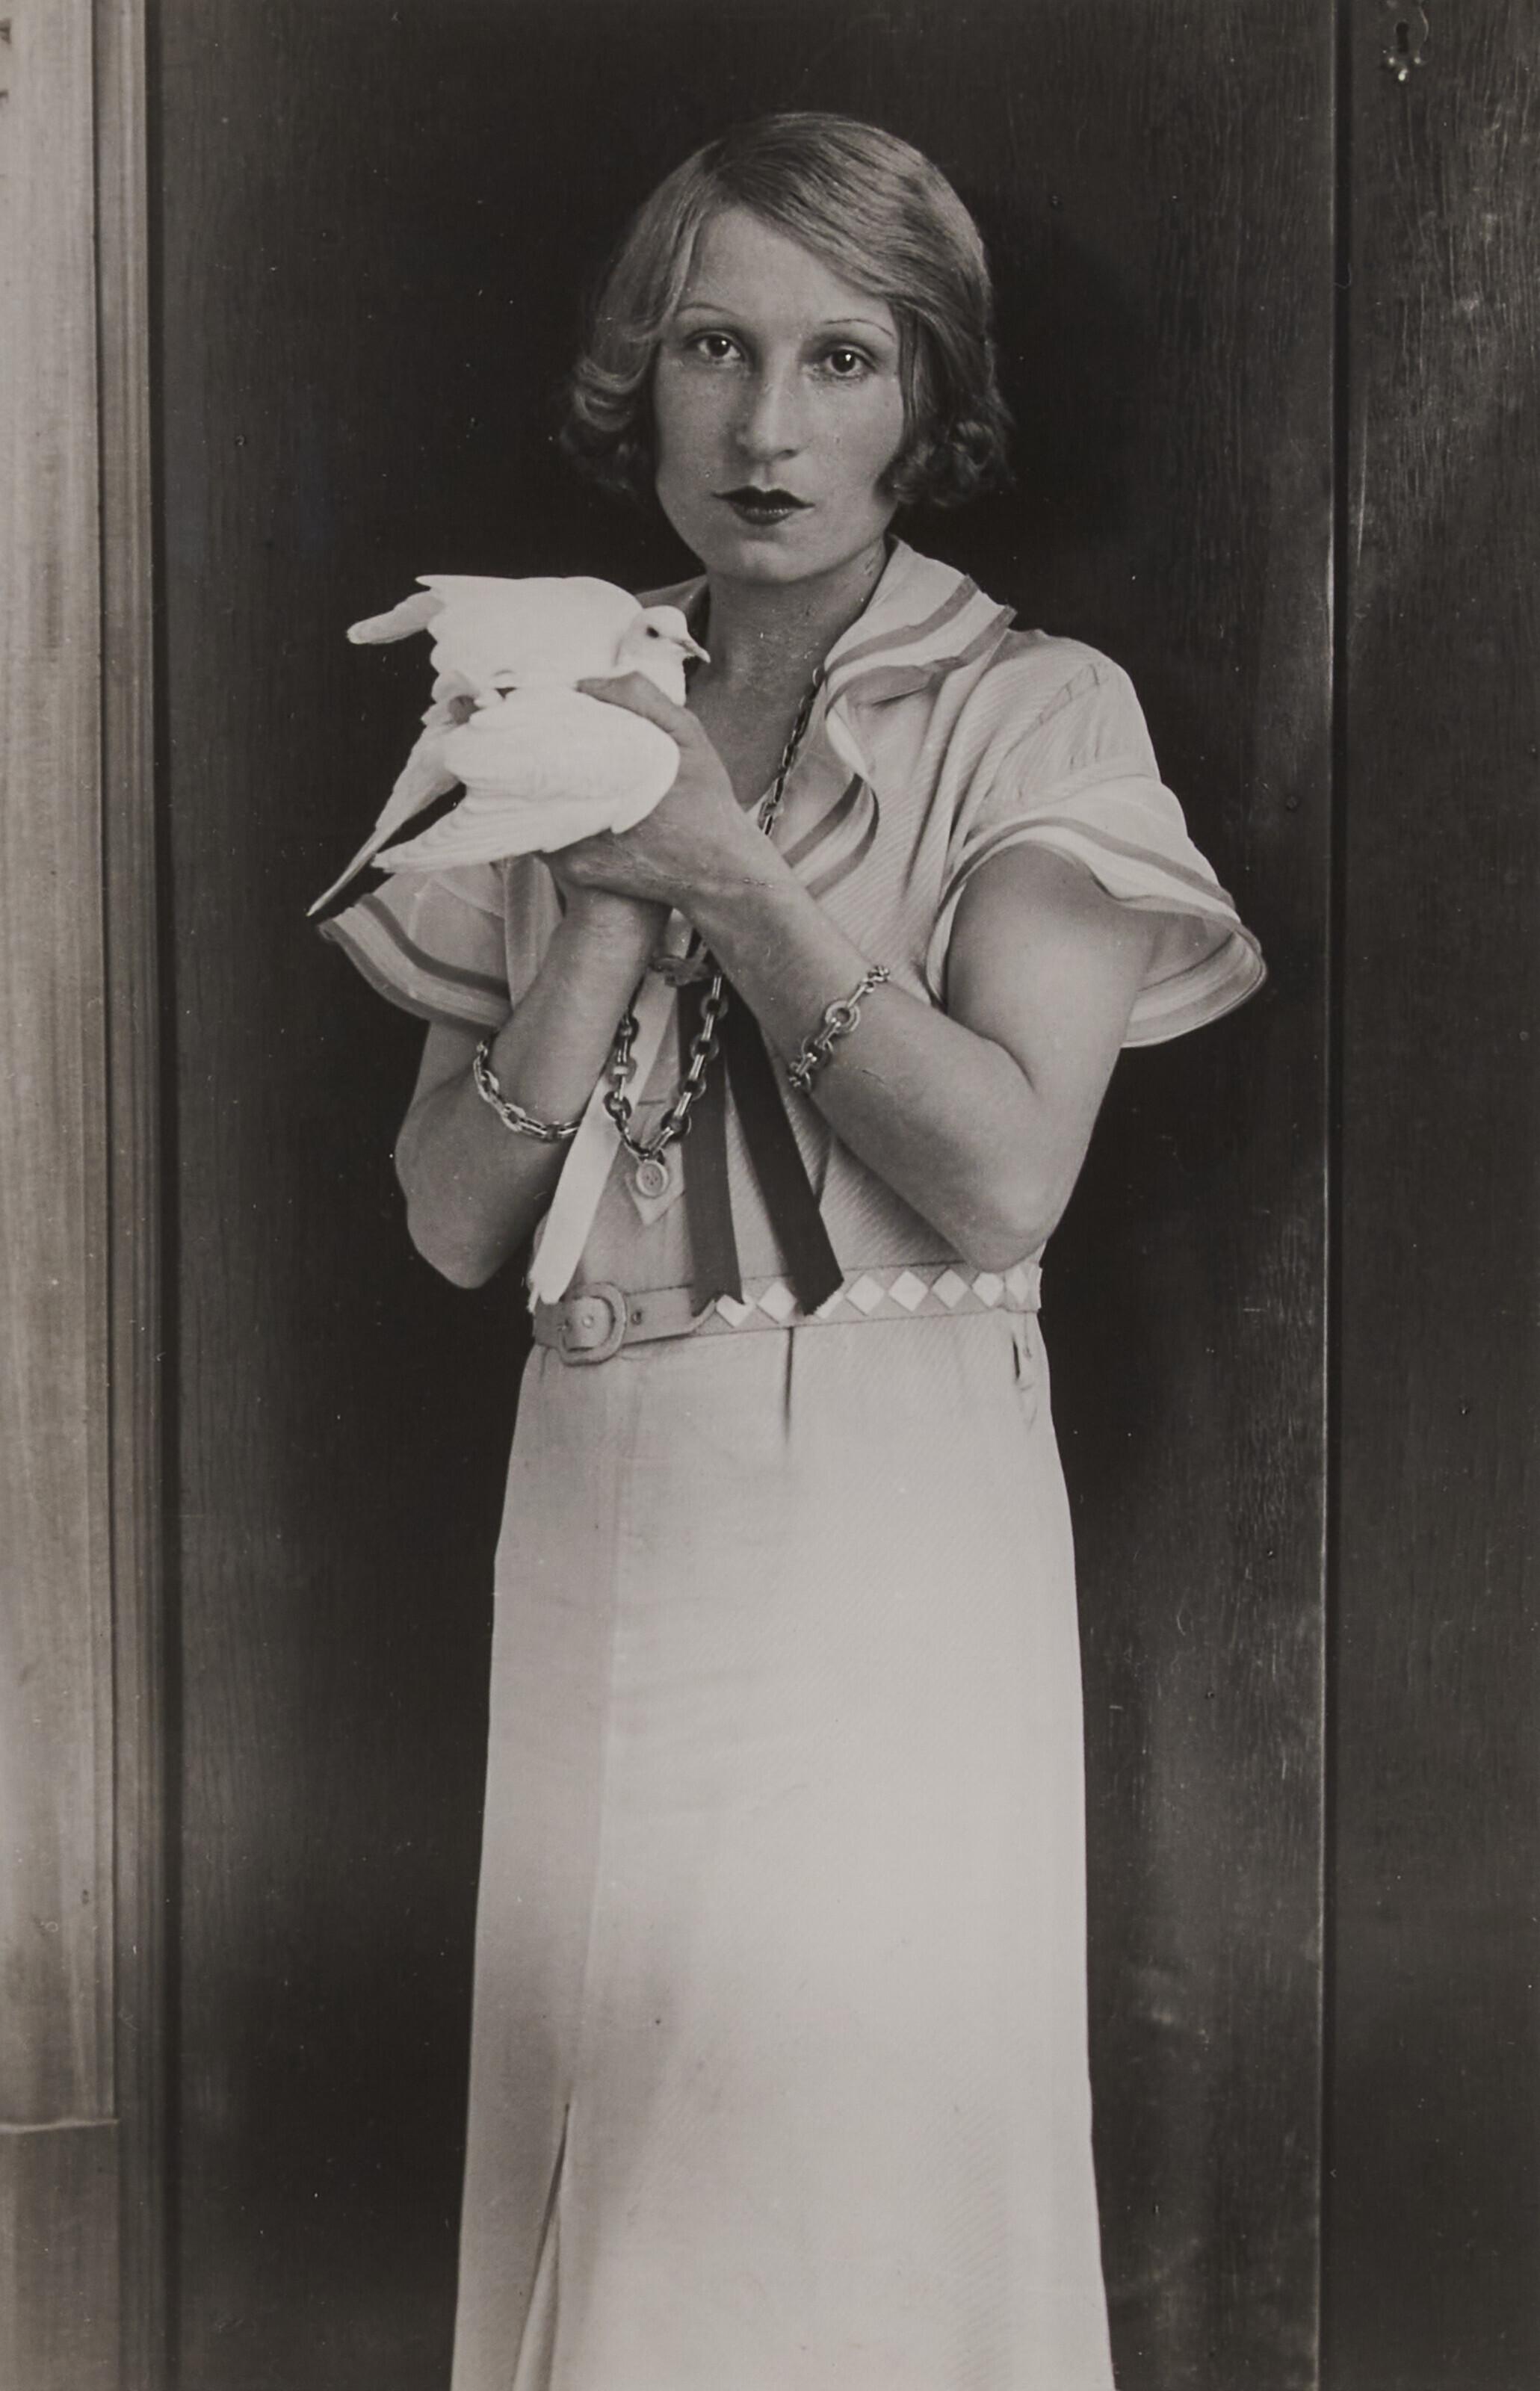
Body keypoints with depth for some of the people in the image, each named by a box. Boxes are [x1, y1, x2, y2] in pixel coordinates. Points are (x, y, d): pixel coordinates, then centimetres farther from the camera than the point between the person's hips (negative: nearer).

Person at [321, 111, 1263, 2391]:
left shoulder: (1035, 715, -1)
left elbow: (1007, 1175, -13)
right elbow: (458, 1221, 4)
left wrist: (733, 879, -13)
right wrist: (607, 907, -9)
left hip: (893, 1521, -4)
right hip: (606, 1517, 4)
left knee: (862, 2162, 1)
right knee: (603, 2145, 8)